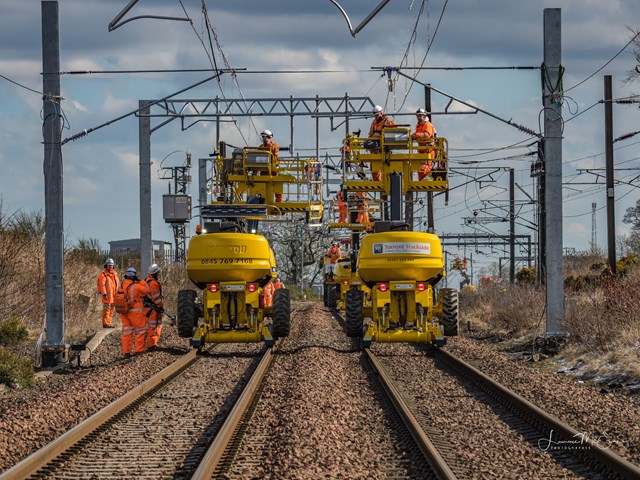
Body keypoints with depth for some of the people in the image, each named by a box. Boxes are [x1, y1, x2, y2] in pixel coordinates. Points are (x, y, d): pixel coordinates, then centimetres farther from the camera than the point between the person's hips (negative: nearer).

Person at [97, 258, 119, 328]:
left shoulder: (115, 274, 18)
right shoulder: (103, 274, -6)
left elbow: (117, 284, 23)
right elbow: (102, 285, -13)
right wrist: (104, 294, -19)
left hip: (114, 295, 8)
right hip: (107, 295, -8)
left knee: (112, 309, 12)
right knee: (106, 309, -9)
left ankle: (109, 323, 19)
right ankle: (105, 323, -9)